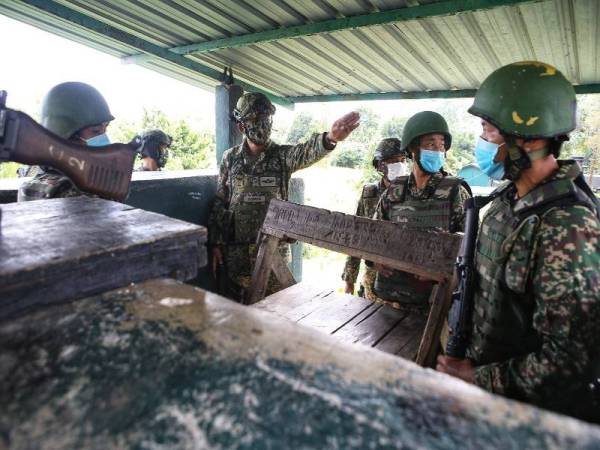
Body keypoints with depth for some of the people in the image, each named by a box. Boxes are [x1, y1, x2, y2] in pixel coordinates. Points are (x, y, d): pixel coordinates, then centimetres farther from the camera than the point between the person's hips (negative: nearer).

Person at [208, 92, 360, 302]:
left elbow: (306, 152, -26)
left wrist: (329, 138, -49)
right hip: (236, 249, 1)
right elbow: (219, 203, 6)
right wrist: (215, 244, 3)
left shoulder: (282, 156, -3)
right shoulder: (230, 158, 3)